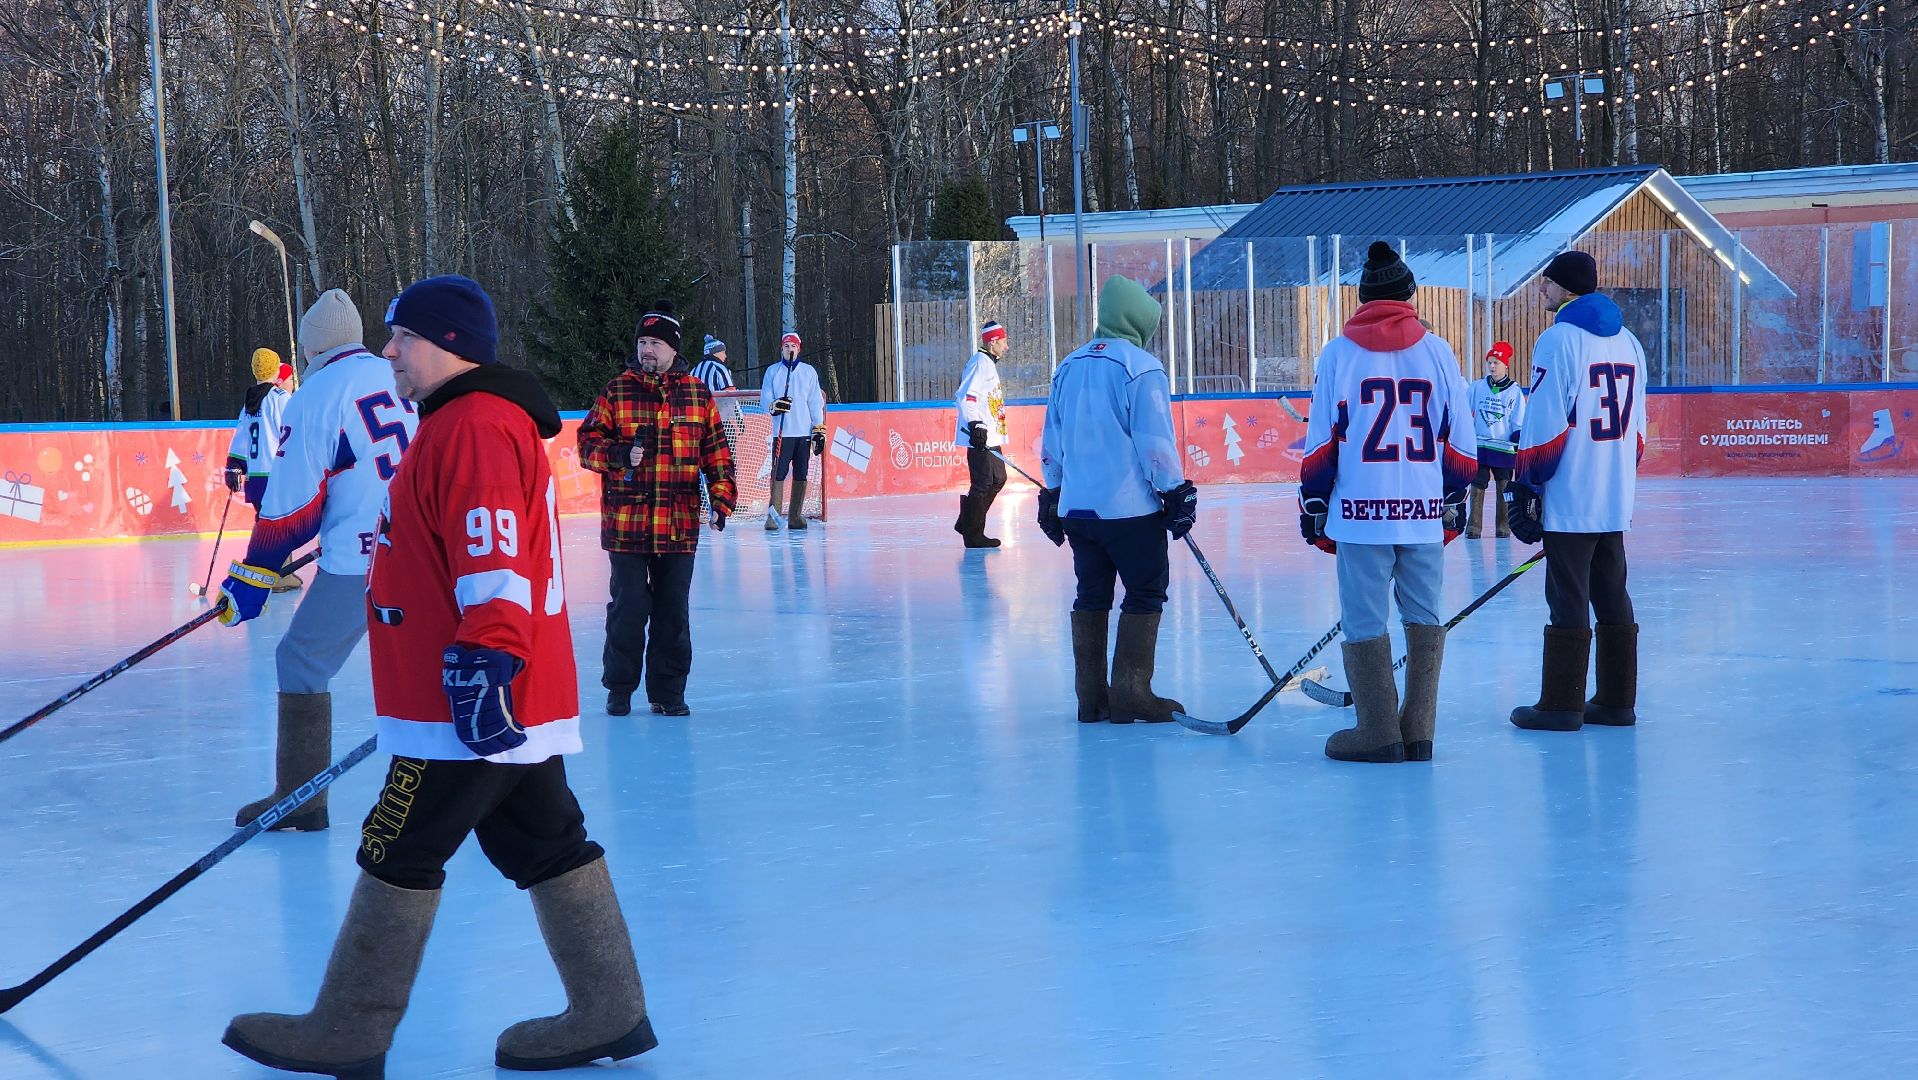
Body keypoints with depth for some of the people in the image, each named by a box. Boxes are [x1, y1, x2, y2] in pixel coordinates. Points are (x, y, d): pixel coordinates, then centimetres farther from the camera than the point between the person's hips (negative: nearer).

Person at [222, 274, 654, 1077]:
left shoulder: (474, 426, -15)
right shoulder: (469, 422, 20)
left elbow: (493, 559, -24)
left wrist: (484, 664, -29)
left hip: (468, 706, -10)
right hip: (509, 701, 10)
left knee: (398, 855, -2)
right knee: (547, 848, 11)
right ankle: (610, 1014, 14)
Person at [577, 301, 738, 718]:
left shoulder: (698, 394, 8)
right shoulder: (615, 392, 3)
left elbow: (716, 451, 10)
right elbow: (588, 443, 2)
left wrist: (722, 496, 1)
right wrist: (619, 454, -16)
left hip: (679, 524, 2)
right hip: (626, 522, -2)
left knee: (673, 610, 6)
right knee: (629, 607, 1)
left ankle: (668, 691, 16)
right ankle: (619, 689, 14)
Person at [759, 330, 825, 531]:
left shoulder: (809, 371, 10)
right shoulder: (772, 372, 8)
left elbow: (816, 403, 9)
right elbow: (764, 401, 4)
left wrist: (819, 431, 3)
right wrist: (775, 406, -19)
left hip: (804, 431, 2)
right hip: (782, 431, -2)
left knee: (801, 475, 3)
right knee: (778, 473, -8)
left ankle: (795, 516, 9)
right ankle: (773, 516, -7)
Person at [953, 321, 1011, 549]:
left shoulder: (989, 363, 21)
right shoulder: (980, 362, -12)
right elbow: (966, 397, -21)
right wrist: (975, 425, -26)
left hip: (991, 436, 11)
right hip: (980, 436, -11)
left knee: (998, 479, 14)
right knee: (983, 483, -8)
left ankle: (966, 523, 20)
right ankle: (973, 534, -3)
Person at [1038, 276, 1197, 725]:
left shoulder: (1068, 367, 12)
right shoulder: (1141, 367, -9)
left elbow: (1052, 441, 16)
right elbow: (1156, 441, -14)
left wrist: (1052, 495, 23)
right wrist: (1177, 493, -7)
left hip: (1076, 505, 7)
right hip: (1130, 507, -7)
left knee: (1092, 595, 12)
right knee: (1145, 594, 1)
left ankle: (1091, 696, 13)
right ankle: (1130, 693, -4)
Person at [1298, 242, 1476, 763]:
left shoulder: (1339, 352, 0)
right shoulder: (1437, 351, 5)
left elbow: (1320, 442, -1)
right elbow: (1460, 441, 7)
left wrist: (1313, 509, 8)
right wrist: (1454, 503, 19)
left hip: (1359, 510, -2)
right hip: (1425, 514, 2)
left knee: (1364, 622, 3)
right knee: (1424, 620, 12)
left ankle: (1378, 733, 2)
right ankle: (1418, 733, 12)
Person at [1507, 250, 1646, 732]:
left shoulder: (1559, 339, -12)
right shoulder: (1627, 341, 13)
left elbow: (1545, 425, -16)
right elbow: (1636, 427, 17)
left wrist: (1525, 490, -10)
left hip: (1569, 501, -8)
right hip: (1615, 501, 8)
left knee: (1569, 601, -3)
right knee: (1612, 598, 12)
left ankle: (1561, 705, 1)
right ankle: (1616, 701, 15)